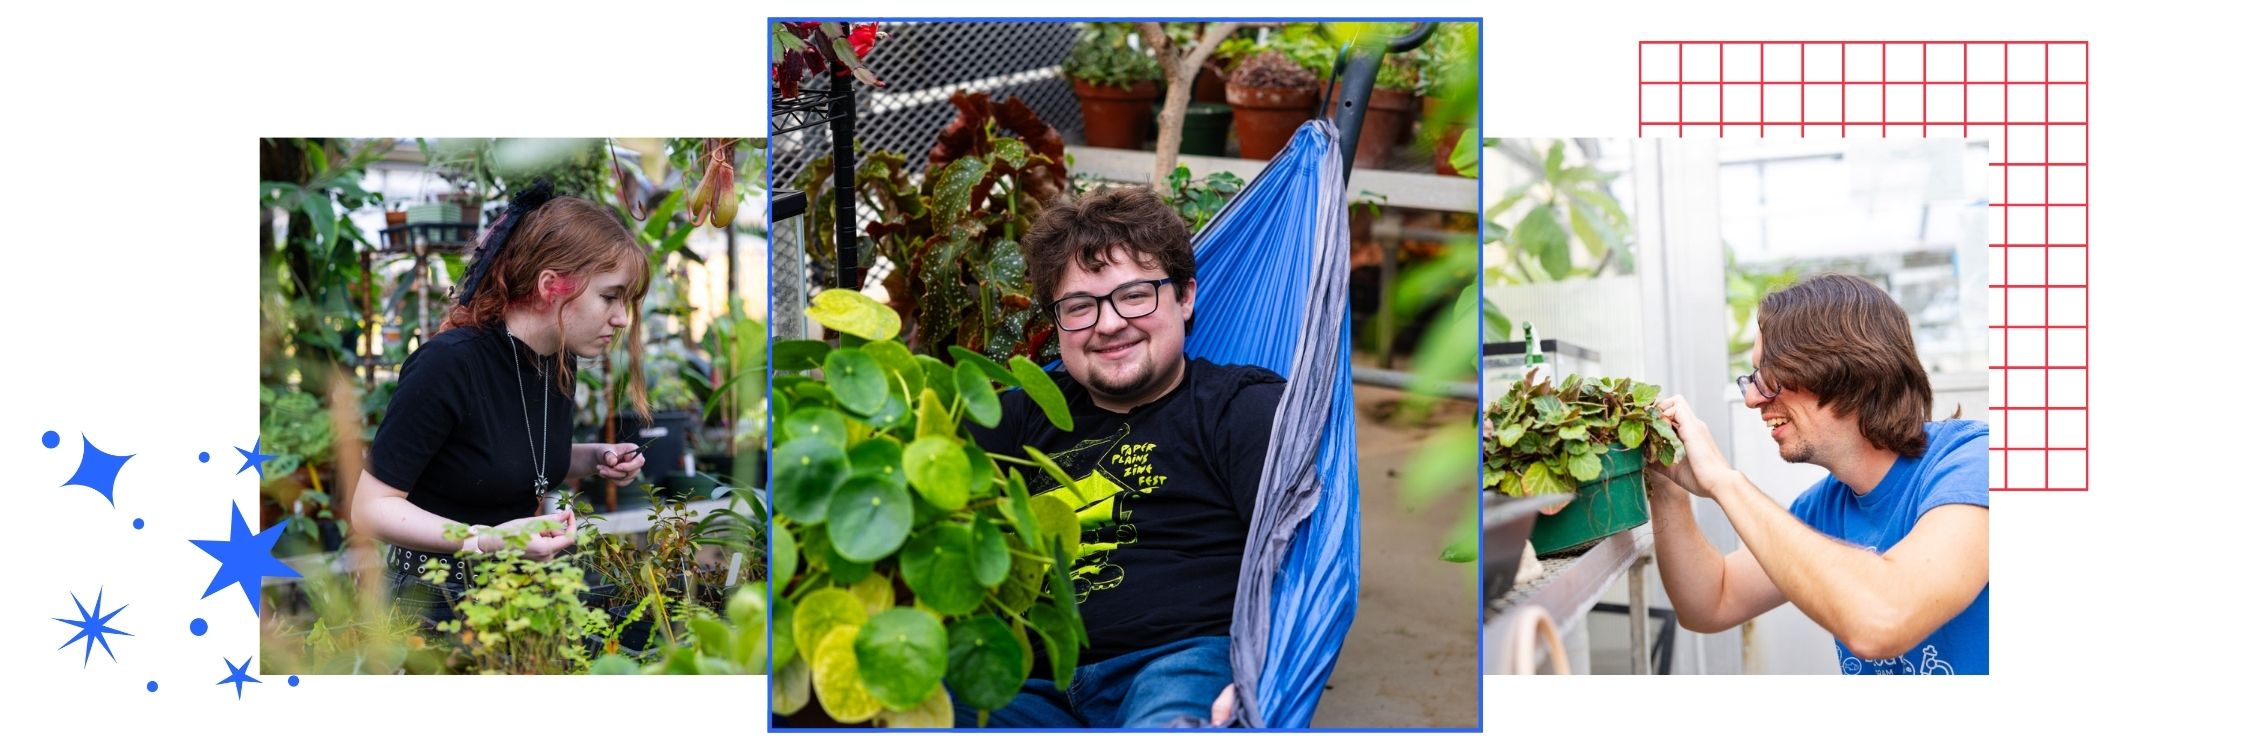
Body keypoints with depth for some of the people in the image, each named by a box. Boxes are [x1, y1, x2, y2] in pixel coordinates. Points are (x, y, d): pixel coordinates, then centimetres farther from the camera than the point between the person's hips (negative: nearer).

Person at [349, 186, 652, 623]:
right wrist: (487, 541, -31)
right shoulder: (449, 364, -21)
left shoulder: (560, 363, 2)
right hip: (437, 602, -7)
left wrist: (593, 460, 1)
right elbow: (371, 507, -18)